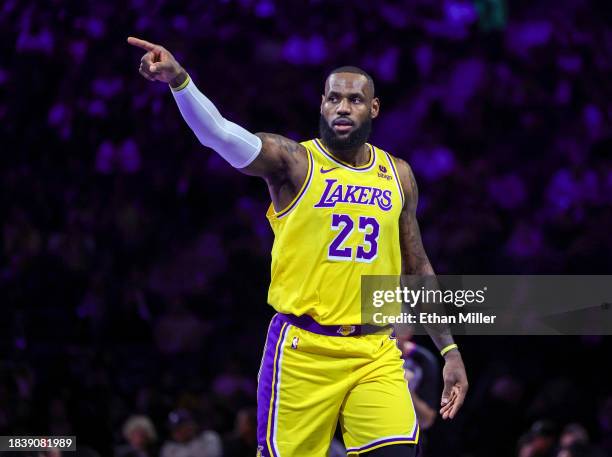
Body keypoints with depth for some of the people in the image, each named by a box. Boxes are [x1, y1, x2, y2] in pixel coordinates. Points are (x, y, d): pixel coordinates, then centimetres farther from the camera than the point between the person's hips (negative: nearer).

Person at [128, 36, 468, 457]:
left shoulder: (396, 175, 11)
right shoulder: (294, 161, -4)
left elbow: (417, 269, 20)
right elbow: (221, 134, -22)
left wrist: (450, 349, 15)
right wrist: (178, 80, -40)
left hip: (375, 354, 3)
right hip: (303, 350, -3)